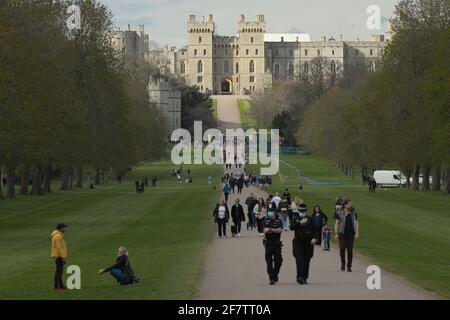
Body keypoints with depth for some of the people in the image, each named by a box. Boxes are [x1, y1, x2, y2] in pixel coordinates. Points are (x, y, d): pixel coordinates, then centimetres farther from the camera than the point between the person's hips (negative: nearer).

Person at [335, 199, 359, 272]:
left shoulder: (353, 213, 7)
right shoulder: (340, 213, 2)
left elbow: (356, 223, 5)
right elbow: (337, 224, 5)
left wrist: (357, 233, -6)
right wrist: (336, 234, -3)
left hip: (351, 234, 1)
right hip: (342, 233, -1)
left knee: (350, 250, -1)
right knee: (342, 248, -12)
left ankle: (349, 266, 9)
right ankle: (343, 264, 7)